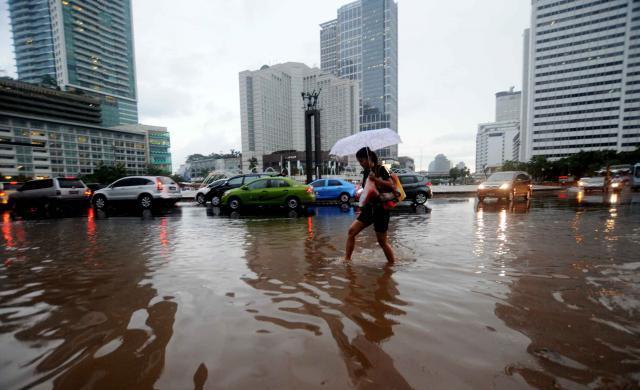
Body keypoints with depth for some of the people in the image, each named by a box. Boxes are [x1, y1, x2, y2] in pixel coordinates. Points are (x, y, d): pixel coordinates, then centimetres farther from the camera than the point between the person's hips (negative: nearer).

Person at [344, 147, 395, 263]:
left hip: (380, 209, -7)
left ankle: (393, 263, 21)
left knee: (382, 241, 2)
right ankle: (347, 259, 6)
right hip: (368, 208, 7)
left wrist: (376, 179, -26)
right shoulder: (366, 172, 10)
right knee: (351, 231, -2)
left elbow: (391, 185, -18)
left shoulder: (380, 169, -10)